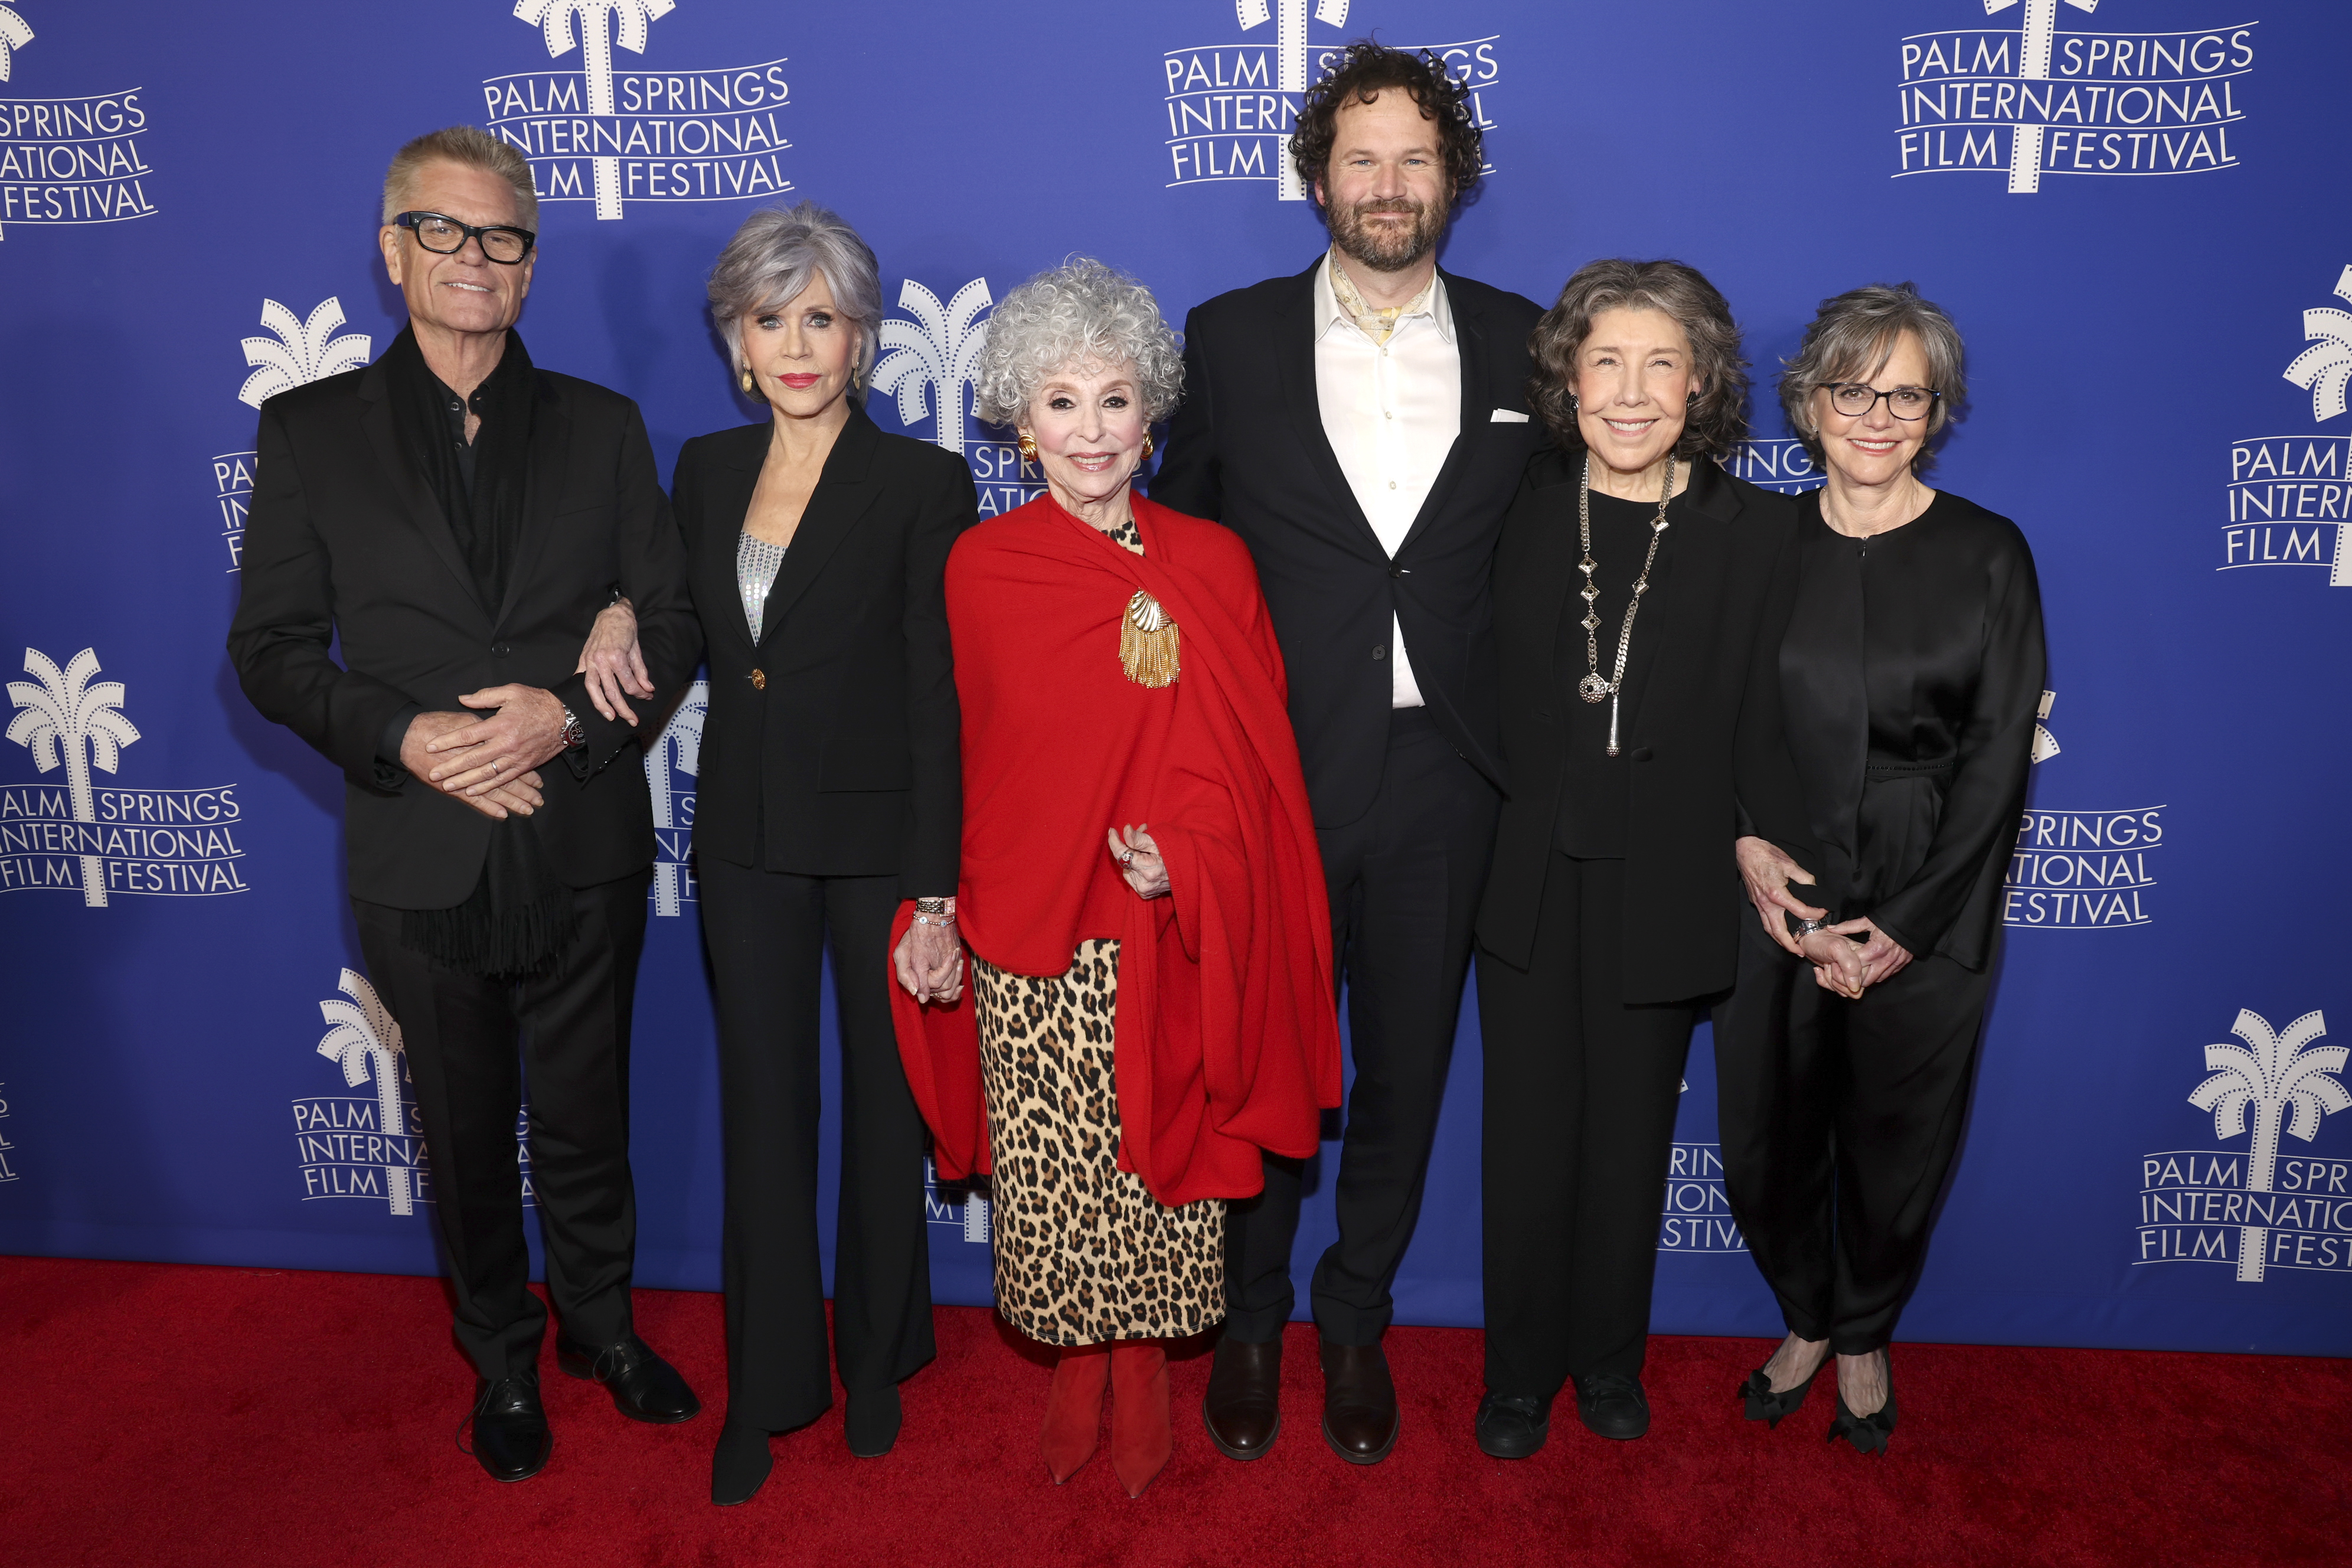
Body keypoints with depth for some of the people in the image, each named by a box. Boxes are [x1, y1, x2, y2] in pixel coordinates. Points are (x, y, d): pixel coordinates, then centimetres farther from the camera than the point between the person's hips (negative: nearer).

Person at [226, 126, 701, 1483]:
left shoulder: (602, 426, 4)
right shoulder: (310, 429, 2)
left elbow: (673, 621, 1)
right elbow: (273, 648, 0)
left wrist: (572, 712, -16)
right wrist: (404, 738, -17)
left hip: (584, 850, 1)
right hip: (421, 863, 0)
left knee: (585, 1121, 16)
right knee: (467, 1139, 16)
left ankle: (602, 1323, 40)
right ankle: (504, 1357, 39)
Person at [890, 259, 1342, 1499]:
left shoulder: (1213, 564, -1)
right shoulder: (979, 569, 0)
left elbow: (1251, 760, 1)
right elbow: (955, 753, 5)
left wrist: (1185, 861, -14)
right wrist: (938, 906, 0)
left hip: (1173, 936, 0)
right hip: (1031, 940, 0)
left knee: (1157, 1166, 10)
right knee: (1052, 1174, 11)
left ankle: (1144, 1373, 33)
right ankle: (1076, 1366, 34)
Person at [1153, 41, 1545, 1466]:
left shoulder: (1525, 344, 5)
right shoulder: (1231, 338, 2)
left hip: (1441, 776, 2)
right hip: (1272, 772, -1)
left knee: (1406, 1067, 13)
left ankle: (1357, 1321, 36)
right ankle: (1251, 1318, 35)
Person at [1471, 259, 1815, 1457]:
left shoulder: (1757, 530, -2)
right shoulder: (1521, 507, 0)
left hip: (1665, 887, 0)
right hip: (1528, 875, 0)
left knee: (1631, 1135, 15)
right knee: (1530, 1133, 9)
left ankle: (1609, 1358, 37)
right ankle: (1521, 1371, 30)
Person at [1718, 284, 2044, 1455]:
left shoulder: (1988, 556, -2)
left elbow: (1996, 762, -4)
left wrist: (1905, 929, -10)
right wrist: (1746, 844, -11)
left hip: (1928, 912, -1)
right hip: (1777, 902, 1)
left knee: (1896, 1148, 10)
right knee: (1765, 1145, 8)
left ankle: (1864, 1337, 39)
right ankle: (1806, 1320, 37)